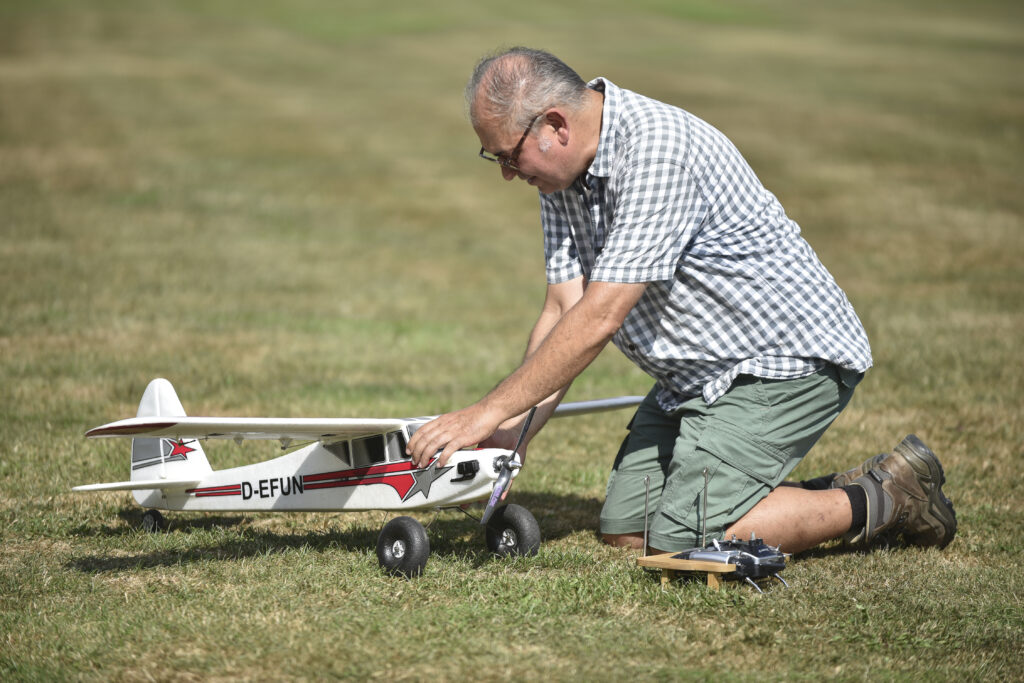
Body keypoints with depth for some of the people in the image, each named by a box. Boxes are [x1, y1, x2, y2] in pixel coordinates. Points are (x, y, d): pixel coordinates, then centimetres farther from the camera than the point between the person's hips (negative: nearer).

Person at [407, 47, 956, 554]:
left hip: (787, 359, -10)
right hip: (695, 378, 10)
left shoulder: (658, 145, -28)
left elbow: (600, 318, -30)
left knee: (682, 541, -18)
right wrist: (513, 434, -15)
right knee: (623, 530, 5)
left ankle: (882, 499, -2)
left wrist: (488, 412, -26)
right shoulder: (561, 173, 1)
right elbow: (563, 312, -2)